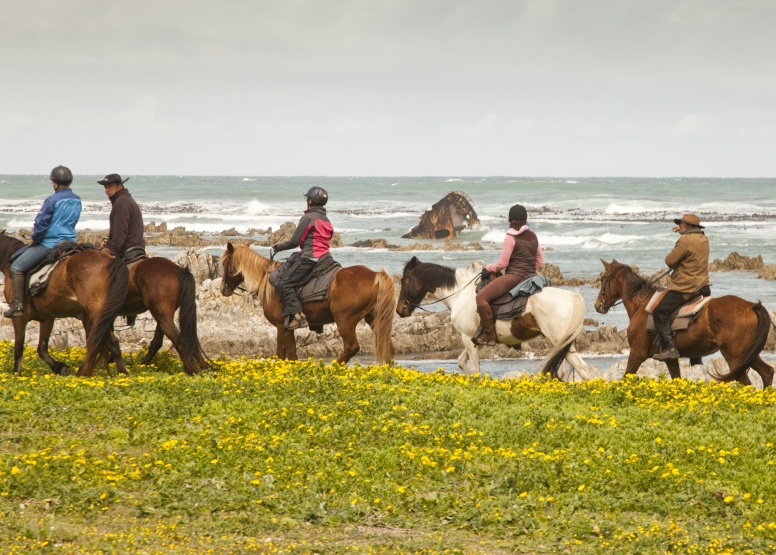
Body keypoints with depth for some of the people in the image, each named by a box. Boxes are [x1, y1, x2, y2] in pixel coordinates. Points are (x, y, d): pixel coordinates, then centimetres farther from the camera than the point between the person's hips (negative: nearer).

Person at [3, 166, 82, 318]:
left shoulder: (52, 200, -16)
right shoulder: (77, 201, 6)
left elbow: (41, 224, -15)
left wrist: (35, 239, 4)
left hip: (49, 244, -8)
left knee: (16, 267, -4)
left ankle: (18, 305, -11)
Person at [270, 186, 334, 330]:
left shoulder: (308, 218, -8)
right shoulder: (326, 220, 19)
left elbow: (295, 241, -8)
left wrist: (278, 247, 7)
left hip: (309, 258, -9)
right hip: (324, 257, 9)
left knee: (286, 283, -9)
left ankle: (297, 316, -21)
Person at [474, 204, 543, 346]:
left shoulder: (510, 238, -10)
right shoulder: (533, 237, 10)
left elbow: (502, 264, -11)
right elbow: (540, 259, 18)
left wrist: (488, 269, 6)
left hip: (513, 275, -8)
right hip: (530, 277, 8)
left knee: (481, 297, -11)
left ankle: (489, 335, -18)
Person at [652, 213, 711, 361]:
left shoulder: (685, 241, -16)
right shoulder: (704, 239, 12)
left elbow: (670, 261, -14)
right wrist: (683, 232, 28)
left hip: (684, 288, -10)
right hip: (702, 286, 10)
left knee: (660, 312, -14)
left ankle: (670, 348, -26)